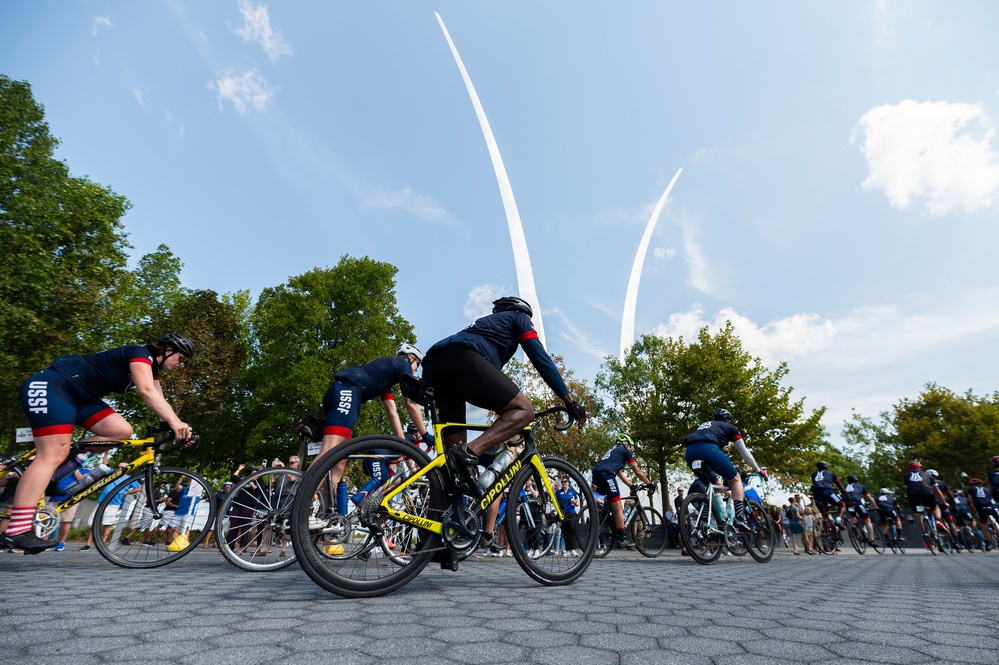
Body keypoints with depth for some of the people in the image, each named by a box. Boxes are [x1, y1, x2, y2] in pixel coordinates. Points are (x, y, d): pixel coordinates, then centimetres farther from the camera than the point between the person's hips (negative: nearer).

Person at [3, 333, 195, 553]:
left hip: (79, 396, 9)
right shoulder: (141, 353, -19)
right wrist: (174, 422, -40)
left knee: (123, 431, -6)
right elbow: (146, 391, -33)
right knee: (53, 455, -16)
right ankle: (17, 530, -16)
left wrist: (178, 426, -5)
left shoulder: (151, 367, 9)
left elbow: (160, 400, 6)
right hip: (51, 386, -9)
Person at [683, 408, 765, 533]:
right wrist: (759, 470, 47)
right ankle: (740, 518, 0)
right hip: (707, 448, -5)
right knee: (735, 480, 16)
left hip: (690, 451, 5)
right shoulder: (730, 428, 30)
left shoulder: (705, 425, 42)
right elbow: (745, 452, 32)